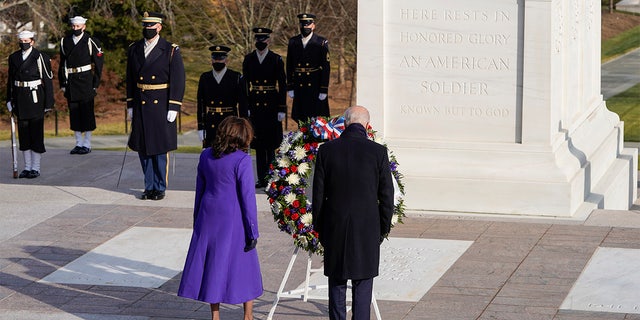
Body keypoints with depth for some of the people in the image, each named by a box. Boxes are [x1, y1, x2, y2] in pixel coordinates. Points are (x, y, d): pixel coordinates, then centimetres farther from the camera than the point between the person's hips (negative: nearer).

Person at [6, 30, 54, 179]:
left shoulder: (40, 57, -6)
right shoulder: (14, 58, 9)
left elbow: (48, 80, -6)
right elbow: (11, 80, 13)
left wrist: (48, 103, -8)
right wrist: (9, 100, 7)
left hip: (36, 99, -5)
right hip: (20, 99, 5)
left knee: (36, 133, -2)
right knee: (23, 133, 8)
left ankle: (36, 168, 4)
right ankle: (27, 167, 15)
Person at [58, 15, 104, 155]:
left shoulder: (91, 42, -2)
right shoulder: (65, 42, 10)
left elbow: (98, 64, -2)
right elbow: (62, 64, 13)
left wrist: (95, 85, -6)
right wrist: (62, 83, 7)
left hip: (86, 81, -4)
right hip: (71, 83, 4)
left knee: (87, 112, -2)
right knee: (74, 113, 7)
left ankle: (87, 144, 3)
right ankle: (79, 143, 14)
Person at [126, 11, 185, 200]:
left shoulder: (171, 50, -4)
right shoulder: (134, 50, 8)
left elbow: (178, 81, -6)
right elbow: (130, 80, 13)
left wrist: (173, 108, -10)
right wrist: (130, 105, 10)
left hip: (161, 107, -4)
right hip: (140, 107, 4)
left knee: (160, 149, 0)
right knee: (143, 149, 7)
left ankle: (160, 188, 10)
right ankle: (149, 186, 17)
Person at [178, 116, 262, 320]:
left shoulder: (206, 156, 3)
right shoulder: (242, 160, -14)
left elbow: (199, 191, 11)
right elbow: (247, 196, -13)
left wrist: (197, 221, 20)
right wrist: (252, 231, -8)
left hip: (209, 216, 5)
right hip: (233, 219, -5)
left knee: (212, 263, 12)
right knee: (243, 264, 8)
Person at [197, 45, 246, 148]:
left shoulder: (236, 77, 1)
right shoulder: (204, 78, 9)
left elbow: (242, 104, 0)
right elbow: (201, 104, 10)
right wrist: (201, 128, 6)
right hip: (210, 127, 2)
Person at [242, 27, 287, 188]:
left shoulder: (276, 59, -1)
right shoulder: (248, 59, 6)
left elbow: (282, 85, -1)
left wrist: (282, 109, -5)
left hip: (271, 105, -3)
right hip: (254, 105, 3)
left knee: (271, 144, -2)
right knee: (258, 144, 6)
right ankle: (262, 178, 11)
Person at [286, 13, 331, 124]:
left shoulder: (321, 43, -2)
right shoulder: (293, 42, 8)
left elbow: (326, 67, -4)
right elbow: (289, 66, 10)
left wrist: (324, 90, -9)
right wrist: (290, 87, 5)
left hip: (316, 88, -3)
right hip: (299, 88, 3)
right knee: (301, 120, 4)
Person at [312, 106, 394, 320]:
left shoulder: (326, 150, -3)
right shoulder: (378, 152, -6)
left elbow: (318, 195, 2)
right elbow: (387, 196, -3)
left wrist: (319, 229, 11)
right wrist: (384, 228, 10)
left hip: (335, 229, 1)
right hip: (367, 230, -1)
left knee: (337, 282, 11)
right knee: (362, 286, 5)